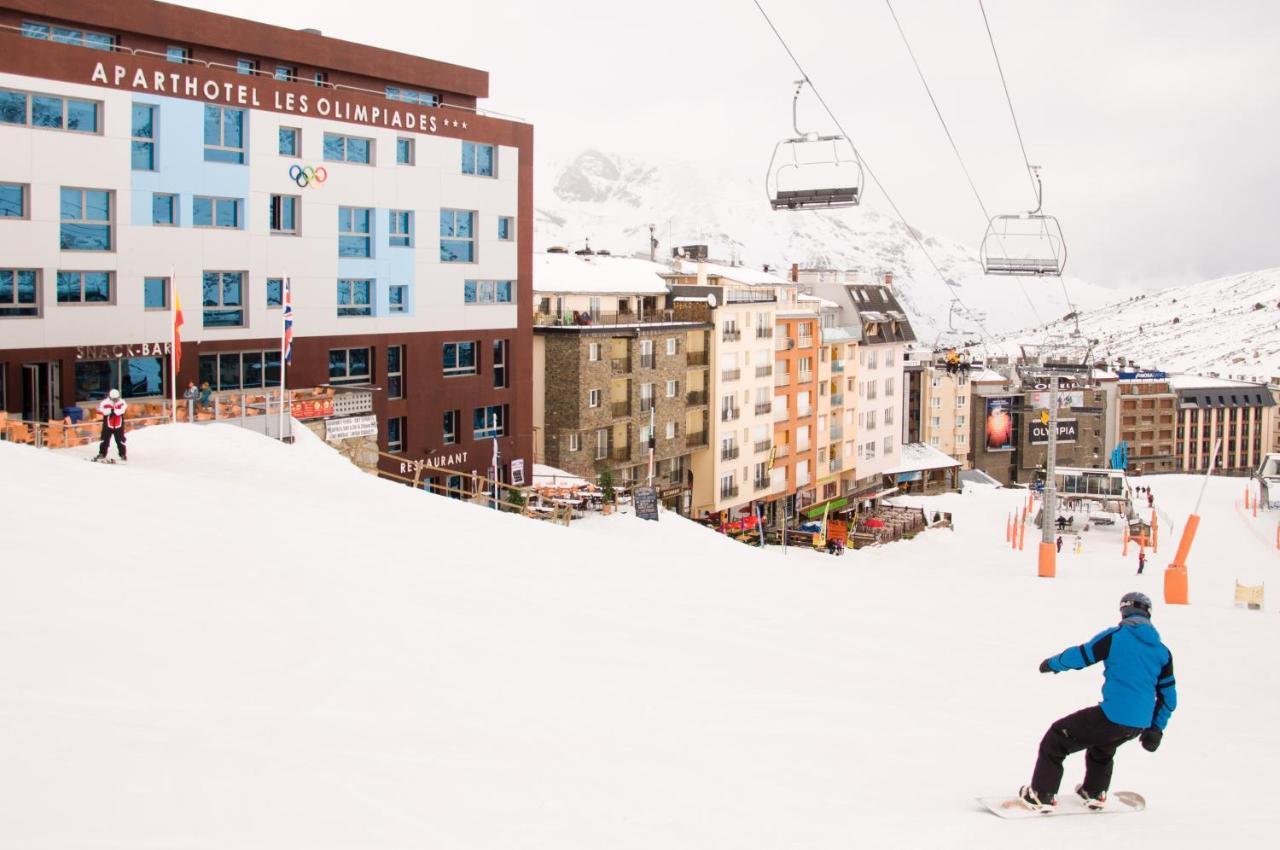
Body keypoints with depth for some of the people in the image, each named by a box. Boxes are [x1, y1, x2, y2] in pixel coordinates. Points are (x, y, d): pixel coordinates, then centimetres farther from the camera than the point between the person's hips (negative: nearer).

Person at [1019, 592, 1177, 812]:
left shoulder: (1114, 637, -5)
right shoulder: (1163, 651, 10)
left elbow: (1080, 655, 2)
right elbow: (1168, 697, 15)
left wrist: (1051, 664, 21)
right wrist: (1156, 729, 24)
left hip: (1113, 717, -6)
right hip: (1140, 725, 6)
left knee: (1057, 738, 10)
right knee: (1103, 745, 37)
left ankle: (1042, 796, 8)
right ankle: (1095, 793, 46)